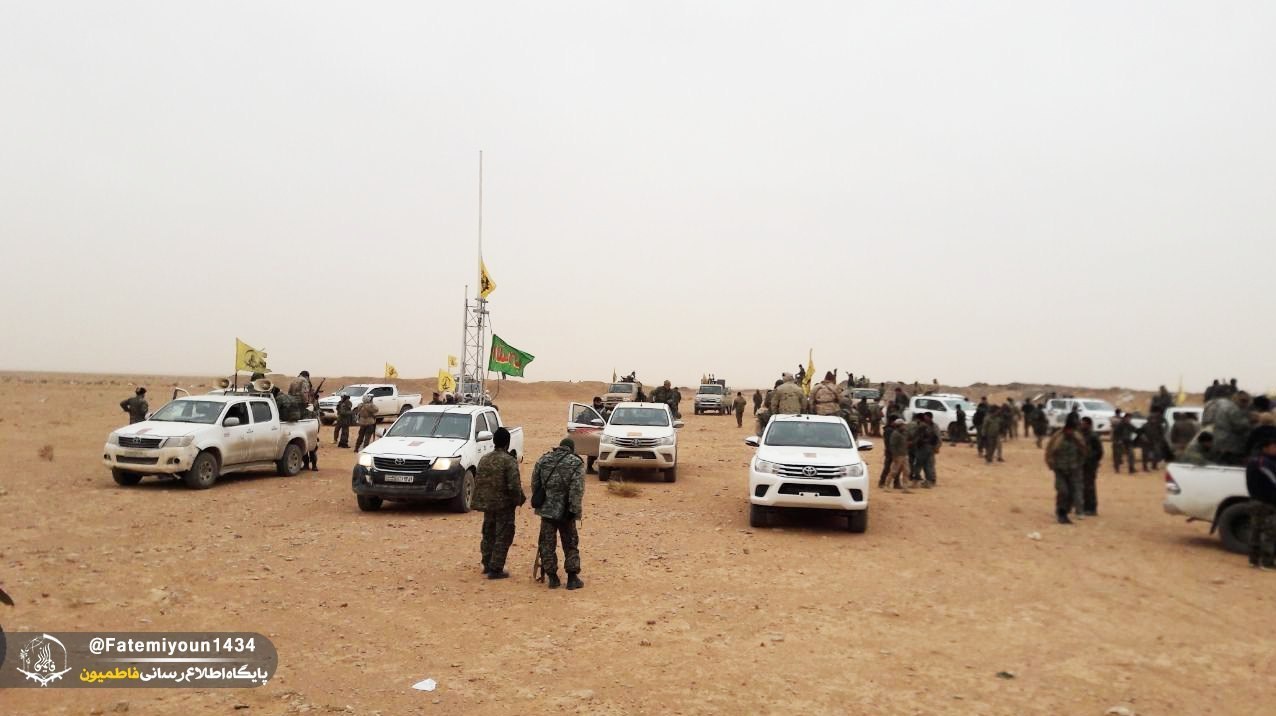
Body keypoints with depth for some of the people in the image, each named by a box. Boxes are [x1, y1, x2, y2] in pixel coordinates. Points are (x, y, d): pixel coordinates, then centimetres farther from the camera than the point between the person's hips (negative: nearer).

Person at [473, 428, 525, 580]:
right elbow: (514, 485, -21)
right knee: (503, 537, 2)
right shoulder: (509, 461, -16)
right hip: (504, 505, -7)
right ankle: (495, 569, 3)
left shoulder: (484, 459, 4)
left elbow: (477, 481, 8)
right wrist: (519, 500, -4)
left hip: (487, 504, 7)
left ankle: (487, 564, 30)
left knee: (488, 534, 19)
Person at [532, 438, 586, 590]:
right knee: (570, 544, 9)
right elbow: (577, 490, -16)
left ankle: (552, 577, 13)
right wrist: (574, 510, -14)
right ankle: (572, 578, 10)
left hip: (546, 509, 3)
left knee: (547, 544, 10)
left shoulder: (543, 460, 5)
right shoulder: (576, 463, -7)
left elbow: (534, 484, 8)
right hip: (565, 511, -3)